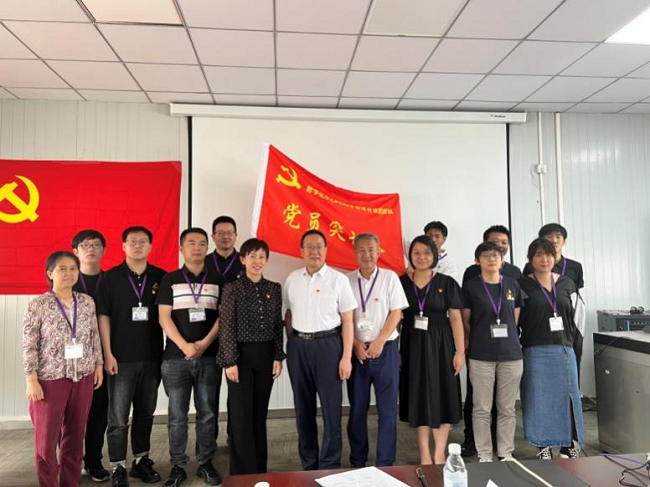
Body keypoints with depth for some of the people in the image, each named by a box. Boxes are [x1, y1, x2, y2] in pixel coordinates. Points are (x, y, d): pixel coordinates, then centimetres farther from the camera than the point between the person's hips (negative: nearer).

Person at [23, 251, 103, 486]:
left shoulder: (87, 302, 3)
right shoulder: (37, 305, -8)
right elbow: (29, 346, -8)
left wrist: (98, 364, 7)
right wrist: (32, 380, -11)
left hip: (83, 377, 4)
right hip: (50, 379, -3)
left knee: (75, 434, 13)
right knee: (47, 437, 7)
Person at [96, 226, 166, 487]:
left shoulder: (161, 277, 2)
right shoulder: (110, 277, -2)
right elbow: (103, 317, -4)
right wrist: (108, 354, -9)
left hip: (152, 357, 2)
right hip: (121, 358, -2)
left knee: (146, 412, 15)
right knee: (118, 416, 4)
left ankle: (141, 460, 30)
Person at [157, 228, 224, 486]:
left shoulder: (218, 280, 6)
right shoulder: (169, 280, 4)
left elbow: (223, 316, 2)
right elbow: (164, 318, -2)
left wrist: (204, 343, -11)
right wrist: (184, 346, -14)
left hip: (209, 356, 1)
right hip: (176, 356, -1)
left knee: (207, 413, 8)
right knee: (177, 415, 6)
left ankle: (206, 463, 22)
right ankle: (177, 465, 20)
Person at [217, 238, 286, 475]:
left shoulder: (274, 288, 6)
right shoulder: (233, 289, -6)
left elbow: (278, 325, 8)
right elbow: (226, 327, -8)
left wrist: (278, 357, 2)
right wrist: (230, 361, -12)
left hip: (265, 356, 4)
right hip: (241, 355, -3)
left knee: (260, 413, 12)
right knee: (241, 415, 1)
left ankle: (260, 469, 26)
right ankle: (243, 472, 15)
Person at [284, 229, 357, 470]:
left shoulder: (338, 279, -5)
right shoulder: (292, 279, 6)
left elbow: (347, 321, -5)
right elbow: (289, 314, 14)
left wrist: (346, 357, -9)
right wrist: (292, 345, 7)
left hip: (328, 344, -3)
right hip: (298, 346, 4)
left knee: (331, 408, 3)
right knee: (303, 408, 13)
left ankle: (330, 466, 19)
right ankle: (308, 464, 30)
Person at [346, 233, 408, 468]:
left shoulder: (390, 277, 0)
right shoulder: (347, 280, 4)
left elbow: (396, 313, -3)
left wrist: (379, 342, -10)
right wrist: (356, 344, -7)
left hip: (385, 349, -1)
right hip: (356, 350, 1)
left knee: (387, 409, 3)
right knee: (357, 409, 9)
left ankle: (385, 463, 15)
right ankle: (357, 461, 22)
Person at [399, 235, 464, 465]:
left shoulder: (446, 283, -1)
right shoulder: (401, 282, 2)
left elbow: (455, 318, -2)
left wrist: (460, 351, -8)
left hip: (440, 344, -1)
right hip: (413, 345, 1)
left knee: (441, 397, 3)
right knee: (418, 398, 7)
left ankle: (439, 454, 17)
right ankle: (424, 455, 18)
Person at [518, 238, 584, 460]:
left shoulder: (566, 283, 9)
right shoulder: (523, 285, -3)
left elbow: (572, 316, 15)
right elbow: (516, 321, -3)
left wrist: (569, 340, 10)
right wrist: (518, 349, -6)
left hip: (564, 350, 3)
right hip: (535, 351, -3)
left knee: (567, 397, 7)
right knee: (539, 399, 3)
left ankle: (569, 445, 21)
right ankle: (544, 447, 15)